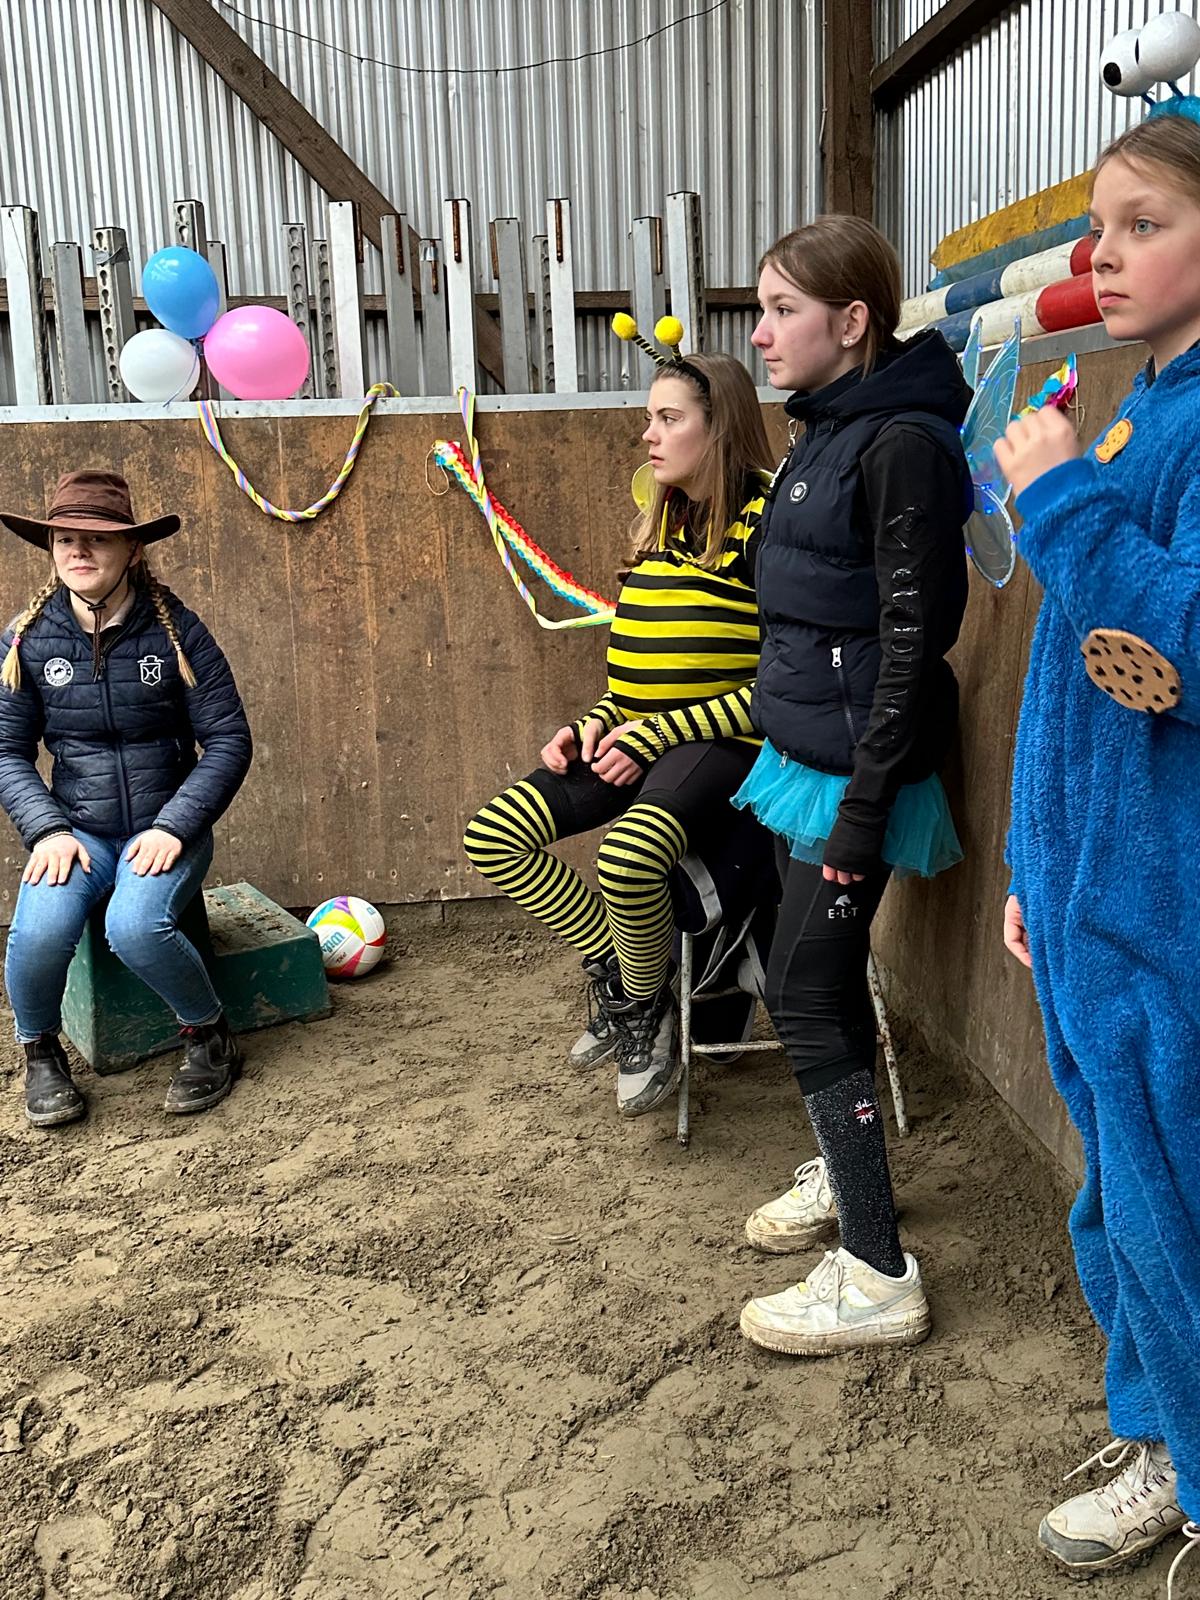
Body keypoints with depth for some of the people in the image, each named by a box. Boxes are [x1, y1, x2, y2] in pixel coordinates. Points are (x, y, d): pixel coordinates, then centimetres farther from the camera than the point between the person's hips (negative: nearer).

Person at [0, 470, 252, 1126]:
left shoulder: (175, 630, -6)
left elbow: (228, 741, -6)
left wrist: (173, 828, -16)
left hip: (166, 828, -2)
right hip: (76, 828, 2)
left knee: (135, 926, -31)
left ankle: (210, 1036, 0)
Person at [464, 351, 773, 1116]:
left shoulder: (766, 518, -8)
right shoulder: (664, 521, 17)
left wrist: (656, 737, -16)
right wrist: (596, 723, 4)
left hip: (722, 744, -8)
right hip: (636, 740, 8)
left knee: (627, 857, -36)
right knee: (491, 836, -6)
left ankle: (644, 1005, -3)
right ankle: (619, 976, 8)